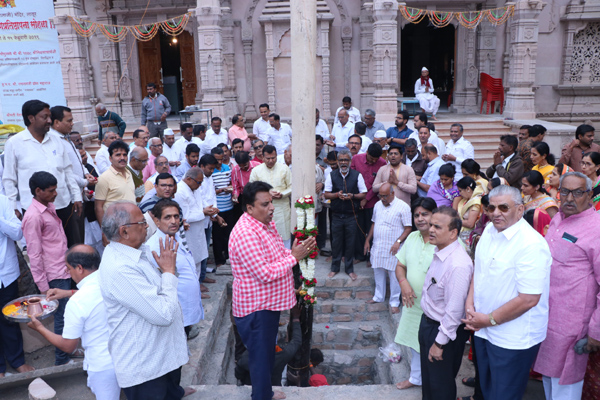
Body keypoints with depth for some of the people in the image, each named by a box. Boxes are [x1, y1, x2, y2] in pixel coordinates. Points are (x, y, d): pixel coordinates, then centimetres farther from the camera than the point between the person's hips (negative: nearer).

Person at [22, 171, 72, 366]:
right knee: (63, 318, 3)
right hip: (54, 276, -8)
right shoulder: (33, 216, -18)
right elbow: (34, 255, -17)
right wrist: (43, 288, -15)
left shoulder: (50, 207, 9)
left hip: (64, 271, 8)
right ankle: (61, 360, 17)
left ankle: (69, 349, 32)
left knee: (67, 314, 17)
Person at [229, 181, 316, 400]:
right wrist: (294, 257, -22)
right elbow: (266, 273, -29)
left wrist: (296, 251, -4)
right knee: (260, 356, 8)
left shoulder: (267, 222, 4)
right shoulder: (245, 234, -28)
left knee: (268, 351, 25)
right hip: (255, 308, -10)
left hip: (270, 302, 10)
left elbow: (277, 255, 15)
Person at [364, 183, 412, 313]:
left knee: (394, 275, 0)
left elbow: (408, 228, -10)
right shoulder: (378, 205, 10)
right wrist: (367, 240, 16)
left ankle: (394, 302, 13)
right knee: (378, 273, 15)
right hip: (377, 247, 6)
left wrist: (398, 242, -20)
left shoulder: (403, 207, -9)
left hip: (393, 249, -6)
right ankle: (378, 297, 32)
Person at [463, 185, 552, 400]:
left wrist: (490, 319, -16)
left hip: (513, 340, -7)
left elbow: (529, 299, -25)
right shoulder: (489, 231, 2)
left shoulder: (531, 244, -24)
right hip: (483, 330, 7)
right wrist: (470, 303, -1)